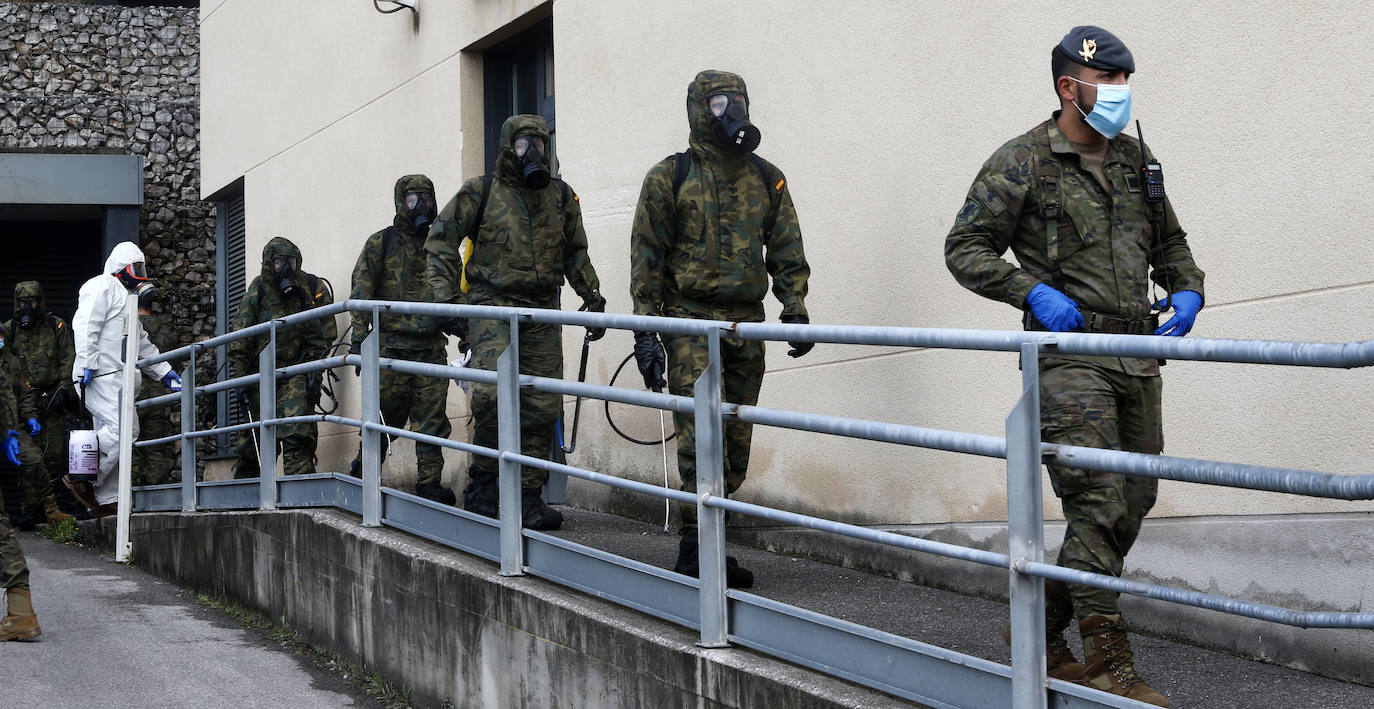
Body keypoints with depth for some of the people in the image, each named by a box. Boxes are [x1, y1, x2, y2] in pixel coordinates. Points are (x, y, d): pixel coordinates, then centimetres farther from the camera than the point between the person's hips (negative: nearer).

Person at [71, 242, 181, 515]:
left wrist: (166, 374, 26)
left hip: (116, 376, 10)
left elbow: (142, 346, 32)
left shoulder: (126, 297, 29)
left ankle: (107, 499, 5)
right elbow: (84, 326, -14)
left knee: (110, 433, 6)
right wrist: (86, 364, -21)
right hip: (100, 376, -10)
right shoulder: (102, 286, -2)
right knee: (121, 428, -21)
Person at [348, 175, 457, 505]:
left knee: (432, 417, -2)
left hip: (431, 347, 3)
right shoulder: (381, 243, 4)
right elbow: (361, 291, -2)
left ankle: (429, 482, 3)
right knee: (386, 413, -1)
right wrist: (359, 335, -11)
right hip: (391, 345, -3)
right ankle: (363, 472, 17)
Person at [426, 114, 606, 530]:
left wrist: (593, 299, 17)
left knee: (542, 405, 0)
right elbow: (441, 239, 3)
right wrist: (446, 297, -6)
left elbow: (575, 253, 23)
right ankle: (482, 483, -7)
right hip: (493, 305, -4)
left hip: (542, 311, 4)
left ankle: (528, 496, 8)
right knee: (492, 393, -23)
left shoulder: (561, 196, 12)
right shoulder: (480, 192, 0)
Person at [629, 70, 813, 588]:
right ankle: (698, 550, -10)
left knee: (735, 446, 6)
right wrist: (645, 332, -6)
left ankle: (704, 550, 15)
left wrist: (795, 310, -1)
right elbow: (647, 258, -1)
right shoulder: (670, 177, 0)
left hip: (746, 322, 5)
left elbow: (787, 251, 14)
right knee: (700, 435, -14)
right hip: (690, 320, -5)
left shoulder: (766, 179, 12)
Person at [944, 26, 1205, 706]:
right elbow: (965, 248, -3)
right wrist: (1035, 291, -16)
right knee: (1098, 503, -14)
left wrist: (1187, 291, 6)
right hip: (1069, 352, -7)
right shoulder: (1021, 162, -4)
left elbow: (1168, 241, 27)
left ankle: (1040, 630, 24)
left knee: (1132, 503, 9)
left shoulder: (1135, 158, 15)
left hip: (1137, 356, 7)